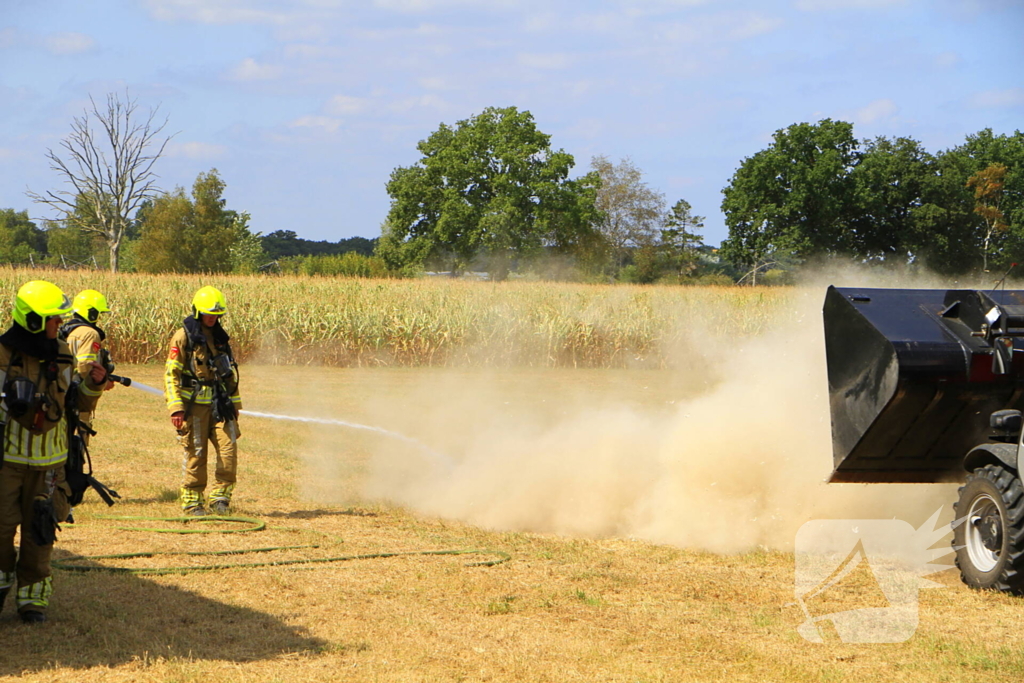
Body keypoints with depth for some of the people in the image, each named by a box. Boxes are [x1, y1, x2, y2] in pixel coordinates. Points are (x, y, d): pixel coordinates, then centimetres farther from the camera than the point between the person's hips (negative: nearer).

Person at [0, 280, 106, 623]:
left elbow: (74, 402, 14)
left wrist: (93, 385, -2)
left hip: (48, 462, 4)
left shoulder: (61, 355, 7)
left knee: (39, 530, 4)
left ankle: (33, 597, 14)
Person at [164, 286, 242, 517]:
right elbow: (171, 374, -7)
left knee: (228, 450, -5)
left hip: (220, 405, 5)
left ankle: (220, 498, 7)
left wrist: (234, 403, 23)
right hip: (195, 405, -5)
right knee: (195, 454, -1)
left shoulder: (220, 337, 15)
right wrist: (176, 407, -14)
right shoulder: (183, 337, -4)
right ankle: (192, 502, 11)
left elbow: (231, 373, 25)